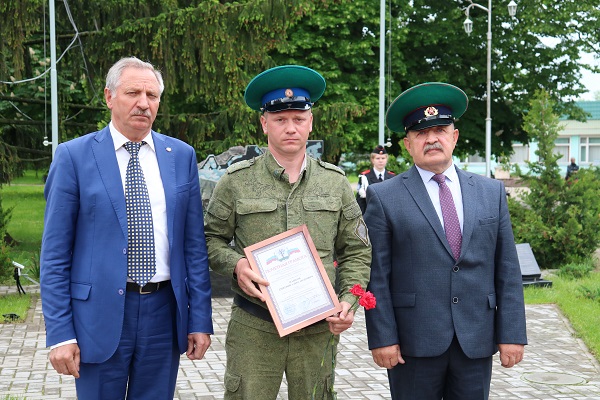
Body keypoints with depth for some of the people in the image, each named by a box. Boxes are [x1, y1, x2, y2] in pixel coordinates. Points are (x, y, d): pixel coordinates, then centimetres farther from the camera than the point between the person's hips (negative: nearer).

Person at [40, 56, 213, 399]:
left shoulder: (182, 156, 6)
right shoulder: (74, 157, -3)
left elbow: (195, 245, 7)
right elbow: (55, 253, -4)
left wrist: (201, 320, 3)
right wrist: (60, 333, -9)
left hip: (164, 311, 3)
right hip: (101, 312, -3)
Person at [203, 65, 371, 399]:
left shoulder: (336, 181, 6)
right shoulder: (236, 181, 1)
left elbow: (357, 250, 11)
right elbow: (212, 238, 8)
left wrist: (348, 300, -2)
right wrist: (235, 265, -12)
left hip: (318, 328, 2)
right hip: (253, 329, -1)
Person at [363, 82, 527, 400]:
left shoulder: (491, 192, 9)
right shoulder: (384, 197, 0)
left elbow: (507, 269, 6)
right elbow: (376, 275, -3)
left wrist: (512, 333, 1)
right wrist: (382, 337, -9)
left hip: (477, 341, 3)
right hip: (414, 343, -2)